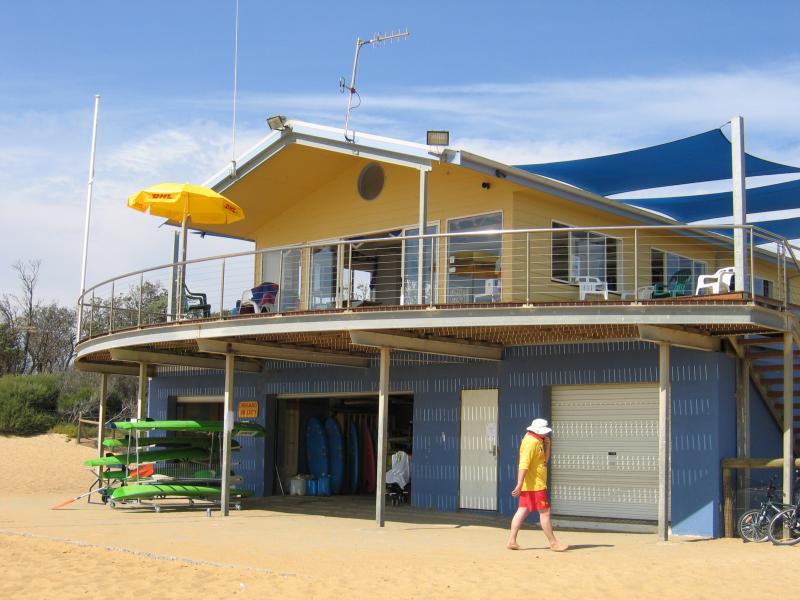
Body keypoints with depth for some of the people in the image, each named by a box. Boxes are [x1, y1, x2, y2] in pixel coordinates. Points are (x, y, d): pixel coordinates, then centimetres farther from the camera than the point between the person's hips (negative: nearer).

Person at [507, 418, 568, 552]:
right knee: (545, 512, -3)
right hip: (534, 485, -10)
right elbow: (524, 464, -25)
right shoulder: (531, 442, -17)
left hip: (532, 485, 10)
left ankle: (512, 541, 8)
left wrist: (547, 445, 7)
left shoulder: (537, 441, 15)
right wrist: (519, 485, -31)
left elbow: (545, 460, 21)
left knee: (523, 511, 8)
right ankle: (553, 542, 4)